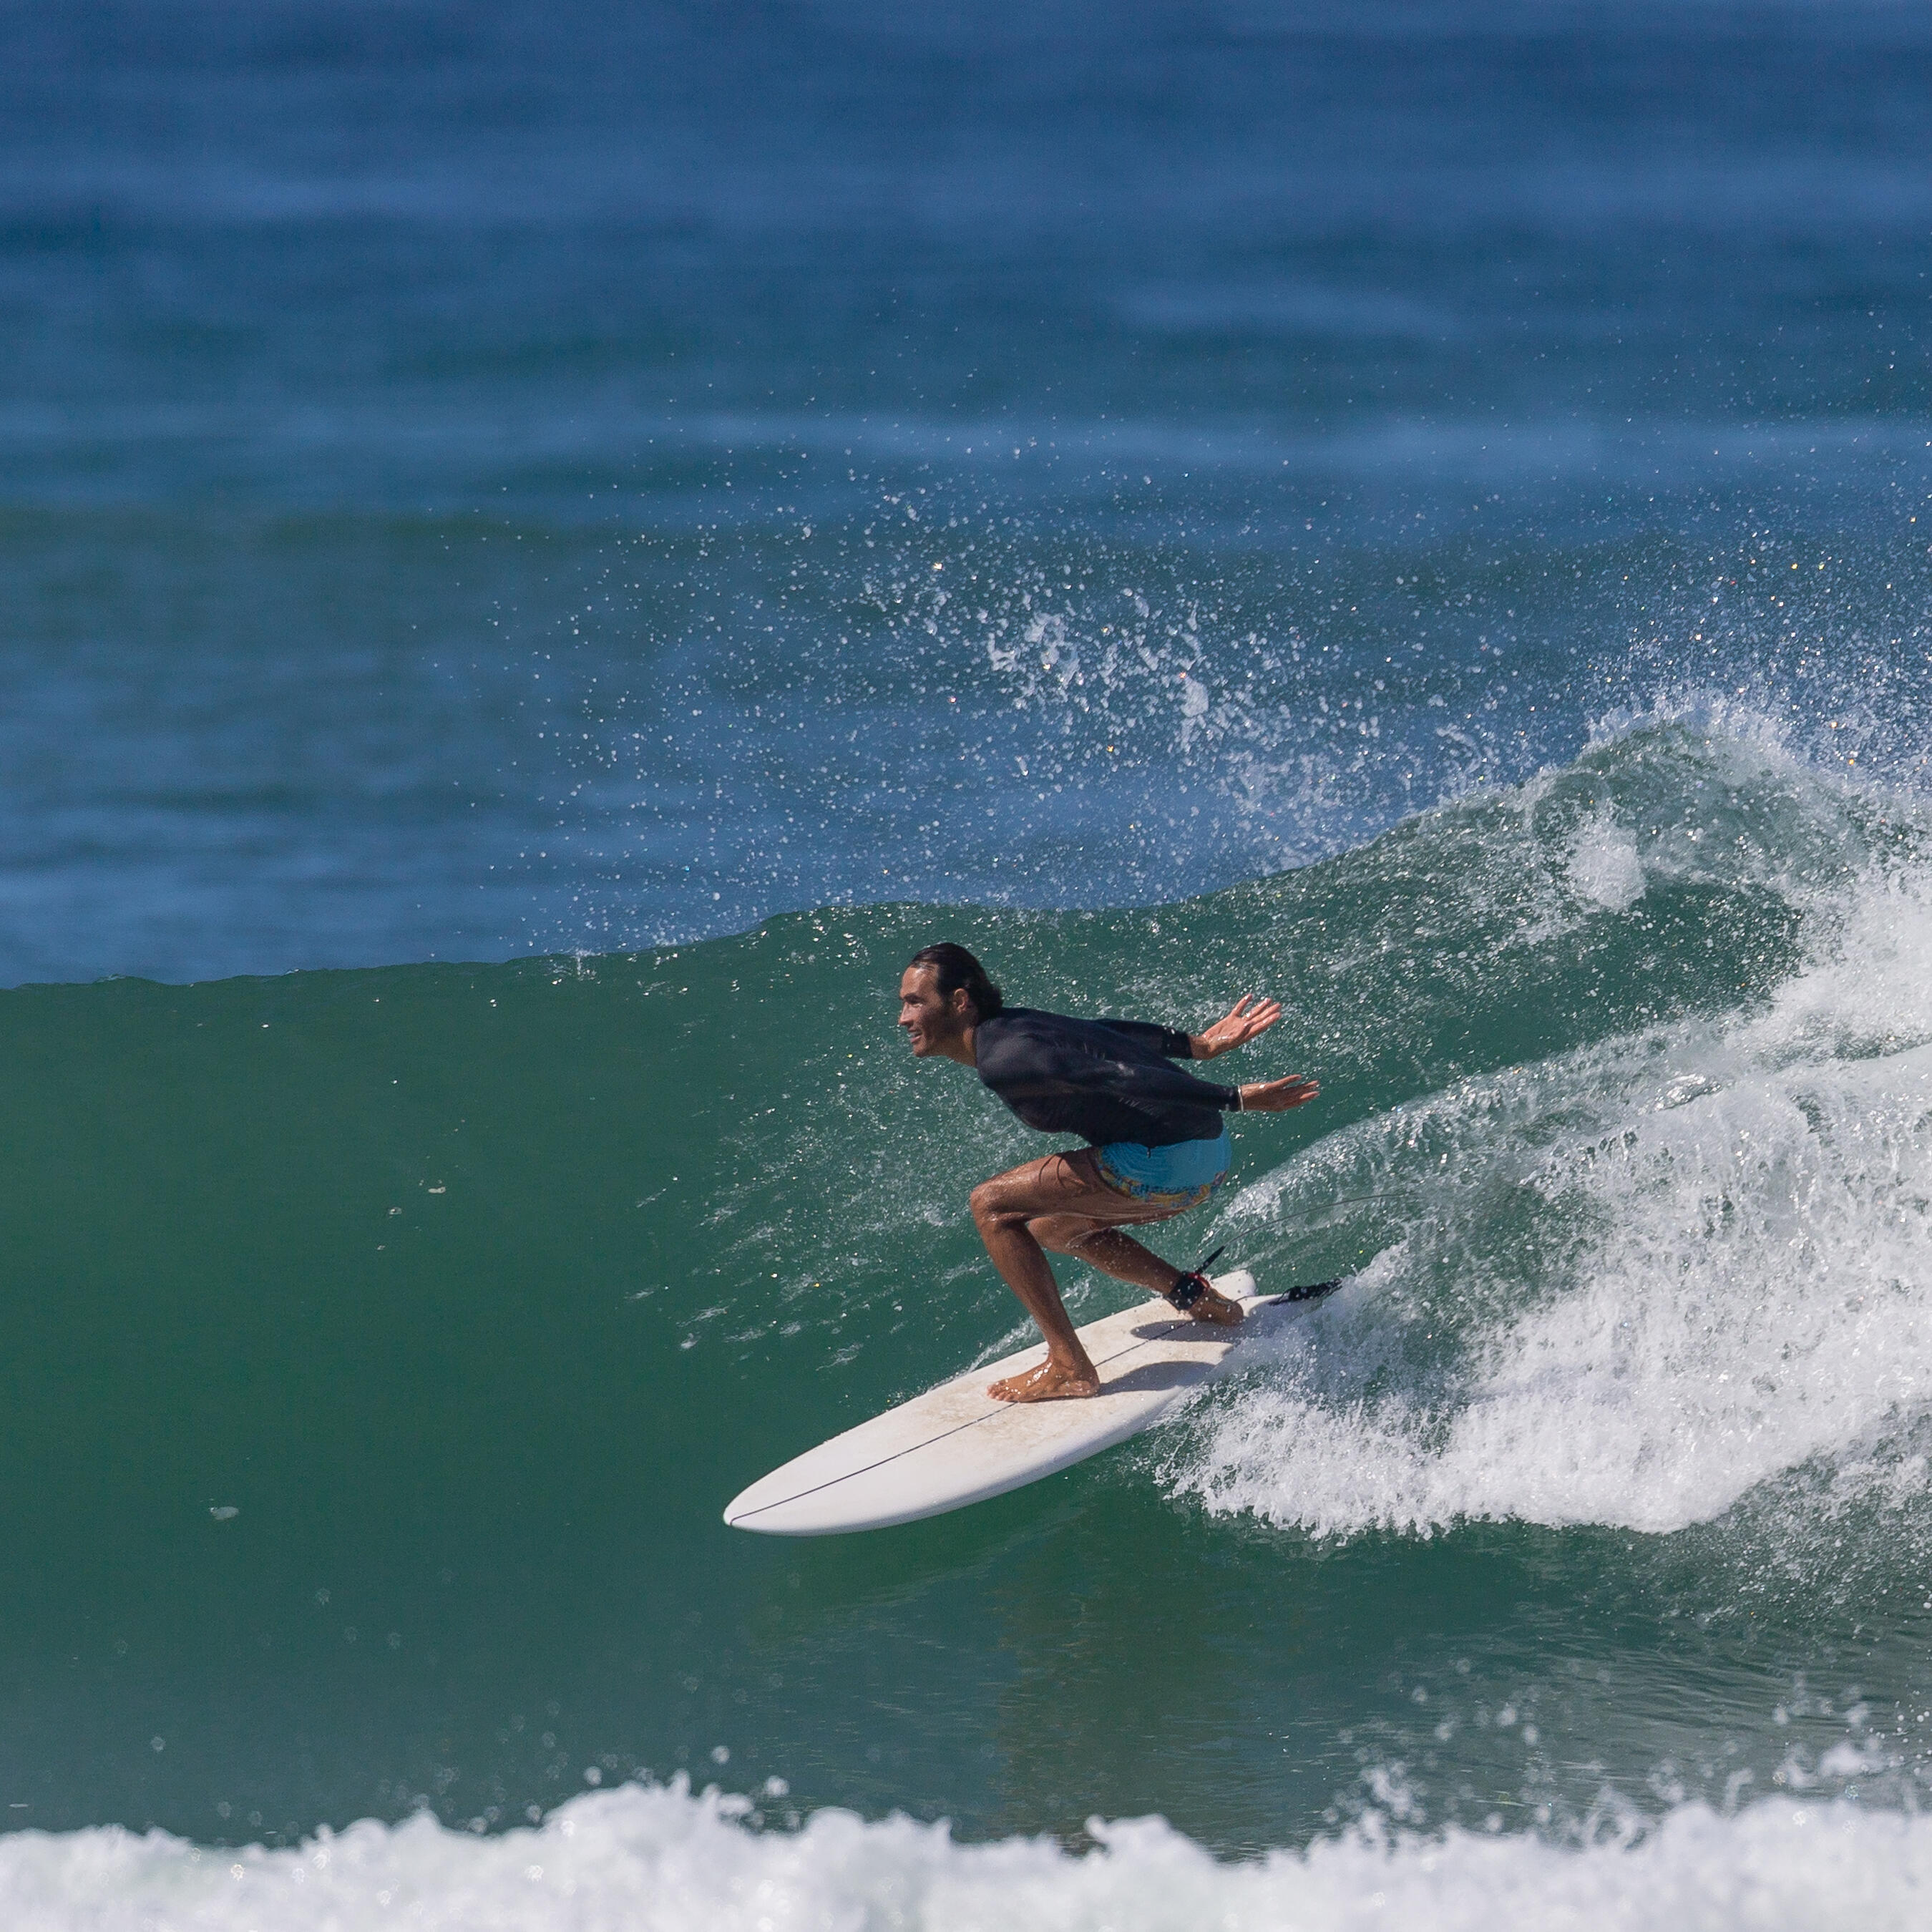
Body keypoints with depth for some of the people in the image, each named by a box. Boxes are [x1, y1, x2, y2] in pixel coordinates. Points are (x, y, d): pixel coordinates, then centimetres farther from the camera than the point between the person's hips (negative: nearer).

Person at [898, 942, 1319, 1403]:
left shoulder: (1003, 1059, -17)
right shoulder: (1008, 1027, 13)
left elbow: (1120, 1077, -23)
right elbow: (1107, 1034, 24)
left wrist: (1236, 1100, -26)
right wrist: (1199, 1045, 34)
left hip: (1165, 1163, -10)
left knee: (992, 1206, -6)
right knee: (1048, 1226, 28)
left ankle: (1068, 1368, -7)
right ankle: (1196, 1299, 25)